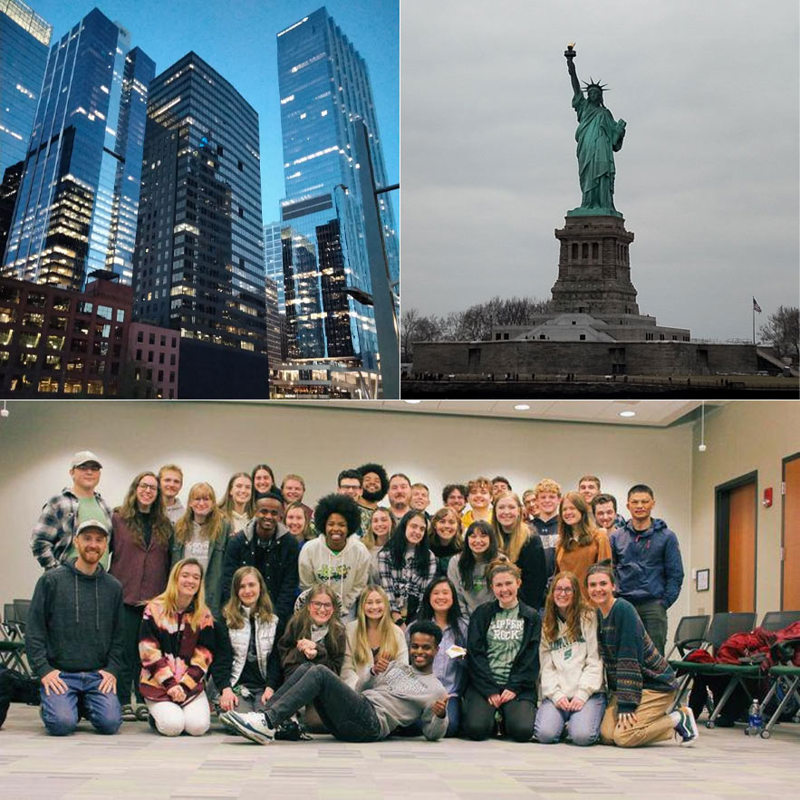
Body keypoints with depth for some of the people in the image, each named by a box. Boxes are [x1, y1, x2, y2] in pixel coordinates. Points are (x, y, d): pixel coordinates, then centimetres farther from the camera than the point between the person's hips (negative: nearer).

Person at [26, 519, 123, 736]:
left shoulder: (113, 587, 10)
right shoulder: (51, 580, 1)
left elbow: (118, 635, 13)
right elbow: (34, 630, -1)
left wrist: (112, 669, -2)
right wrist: (43, 669, -10)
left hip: (98, 675, 3)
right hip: (59, 673, -2)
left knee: (110, 722, -18)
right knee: (62, 724, -24)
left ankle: (86, 706, 15)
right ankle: (50, 706, 12)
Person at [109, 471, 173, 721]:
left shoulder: (164, 525, 13)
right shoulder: (118, 519, 3)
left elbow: (168, 562, 14)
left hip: (154, 598, 3)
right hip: (125, 597, -3)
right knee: (125, 650, -1)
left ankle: (145, 701, 12)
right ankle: (123, 702, 7)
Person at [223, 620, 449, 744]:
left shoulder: (435, 690, 12)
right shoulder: (396, 667, 30)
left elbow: (432, 734, 8)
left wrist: (441, 716, -15)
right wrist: (374, 673, 9)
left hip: (372, 723, -7)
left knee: (320, 672, -23)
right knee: (306, 668, -7)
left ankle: (268, 725, -34)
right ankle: (266, 717, -20)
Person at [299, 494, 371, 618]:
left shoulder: (360, 551, -16)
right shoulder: (309, 550, -17)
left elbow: (359, 587, -5)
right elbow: (306, 586, -6)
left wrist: (343, 608, -3)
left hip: (346, 609, 0)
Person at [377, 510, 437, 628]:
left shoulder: (429, 557, 9)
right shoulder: (386, 554, 4)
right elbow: (386, 590, -3)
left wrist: (419, 621, -7)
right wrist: (399, 622, -10)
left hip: (416, 615, 1)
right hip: (391, 614, -1)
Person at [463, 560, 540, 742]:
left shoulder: (531, 617, 10)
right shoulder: (481, 614, 9)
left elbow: (531, 659, 3)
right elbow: (475, 654, 1)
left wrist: (514, 688, -9)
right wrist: (490, 690, -9)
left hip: (518, 685, 0)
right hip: (483, 684, 0)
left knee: (523, 730, -25)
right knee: (476, 728, -25)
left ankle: (506, 716, 10)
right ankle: (494, 716, 10)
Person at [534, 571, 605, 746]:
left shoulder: (589, 617, 3)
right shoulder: (547, 625, 15)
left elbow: (595, 662, -2)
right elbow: (546, 667, 9)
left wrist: (582, 694, -11)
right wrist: (556, 695, -7)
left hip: (588, 693, -2)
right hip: (556, 694, 3)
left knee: (582, 736, -27)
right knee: (545, 734, -23)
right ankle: (563, 720, 10)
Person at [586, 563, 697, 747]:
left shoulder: (624, 609, -18)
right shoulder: (598, 615, 7)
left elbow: (629, 660, -21)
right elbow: (607, 661, 10)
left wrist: (626, 706, -23)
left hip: (655, 683, -8)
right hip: (621, 685, 8)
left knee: (623, 737, -20)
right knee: (606, 735, -10)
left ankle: (680, 718, 2)